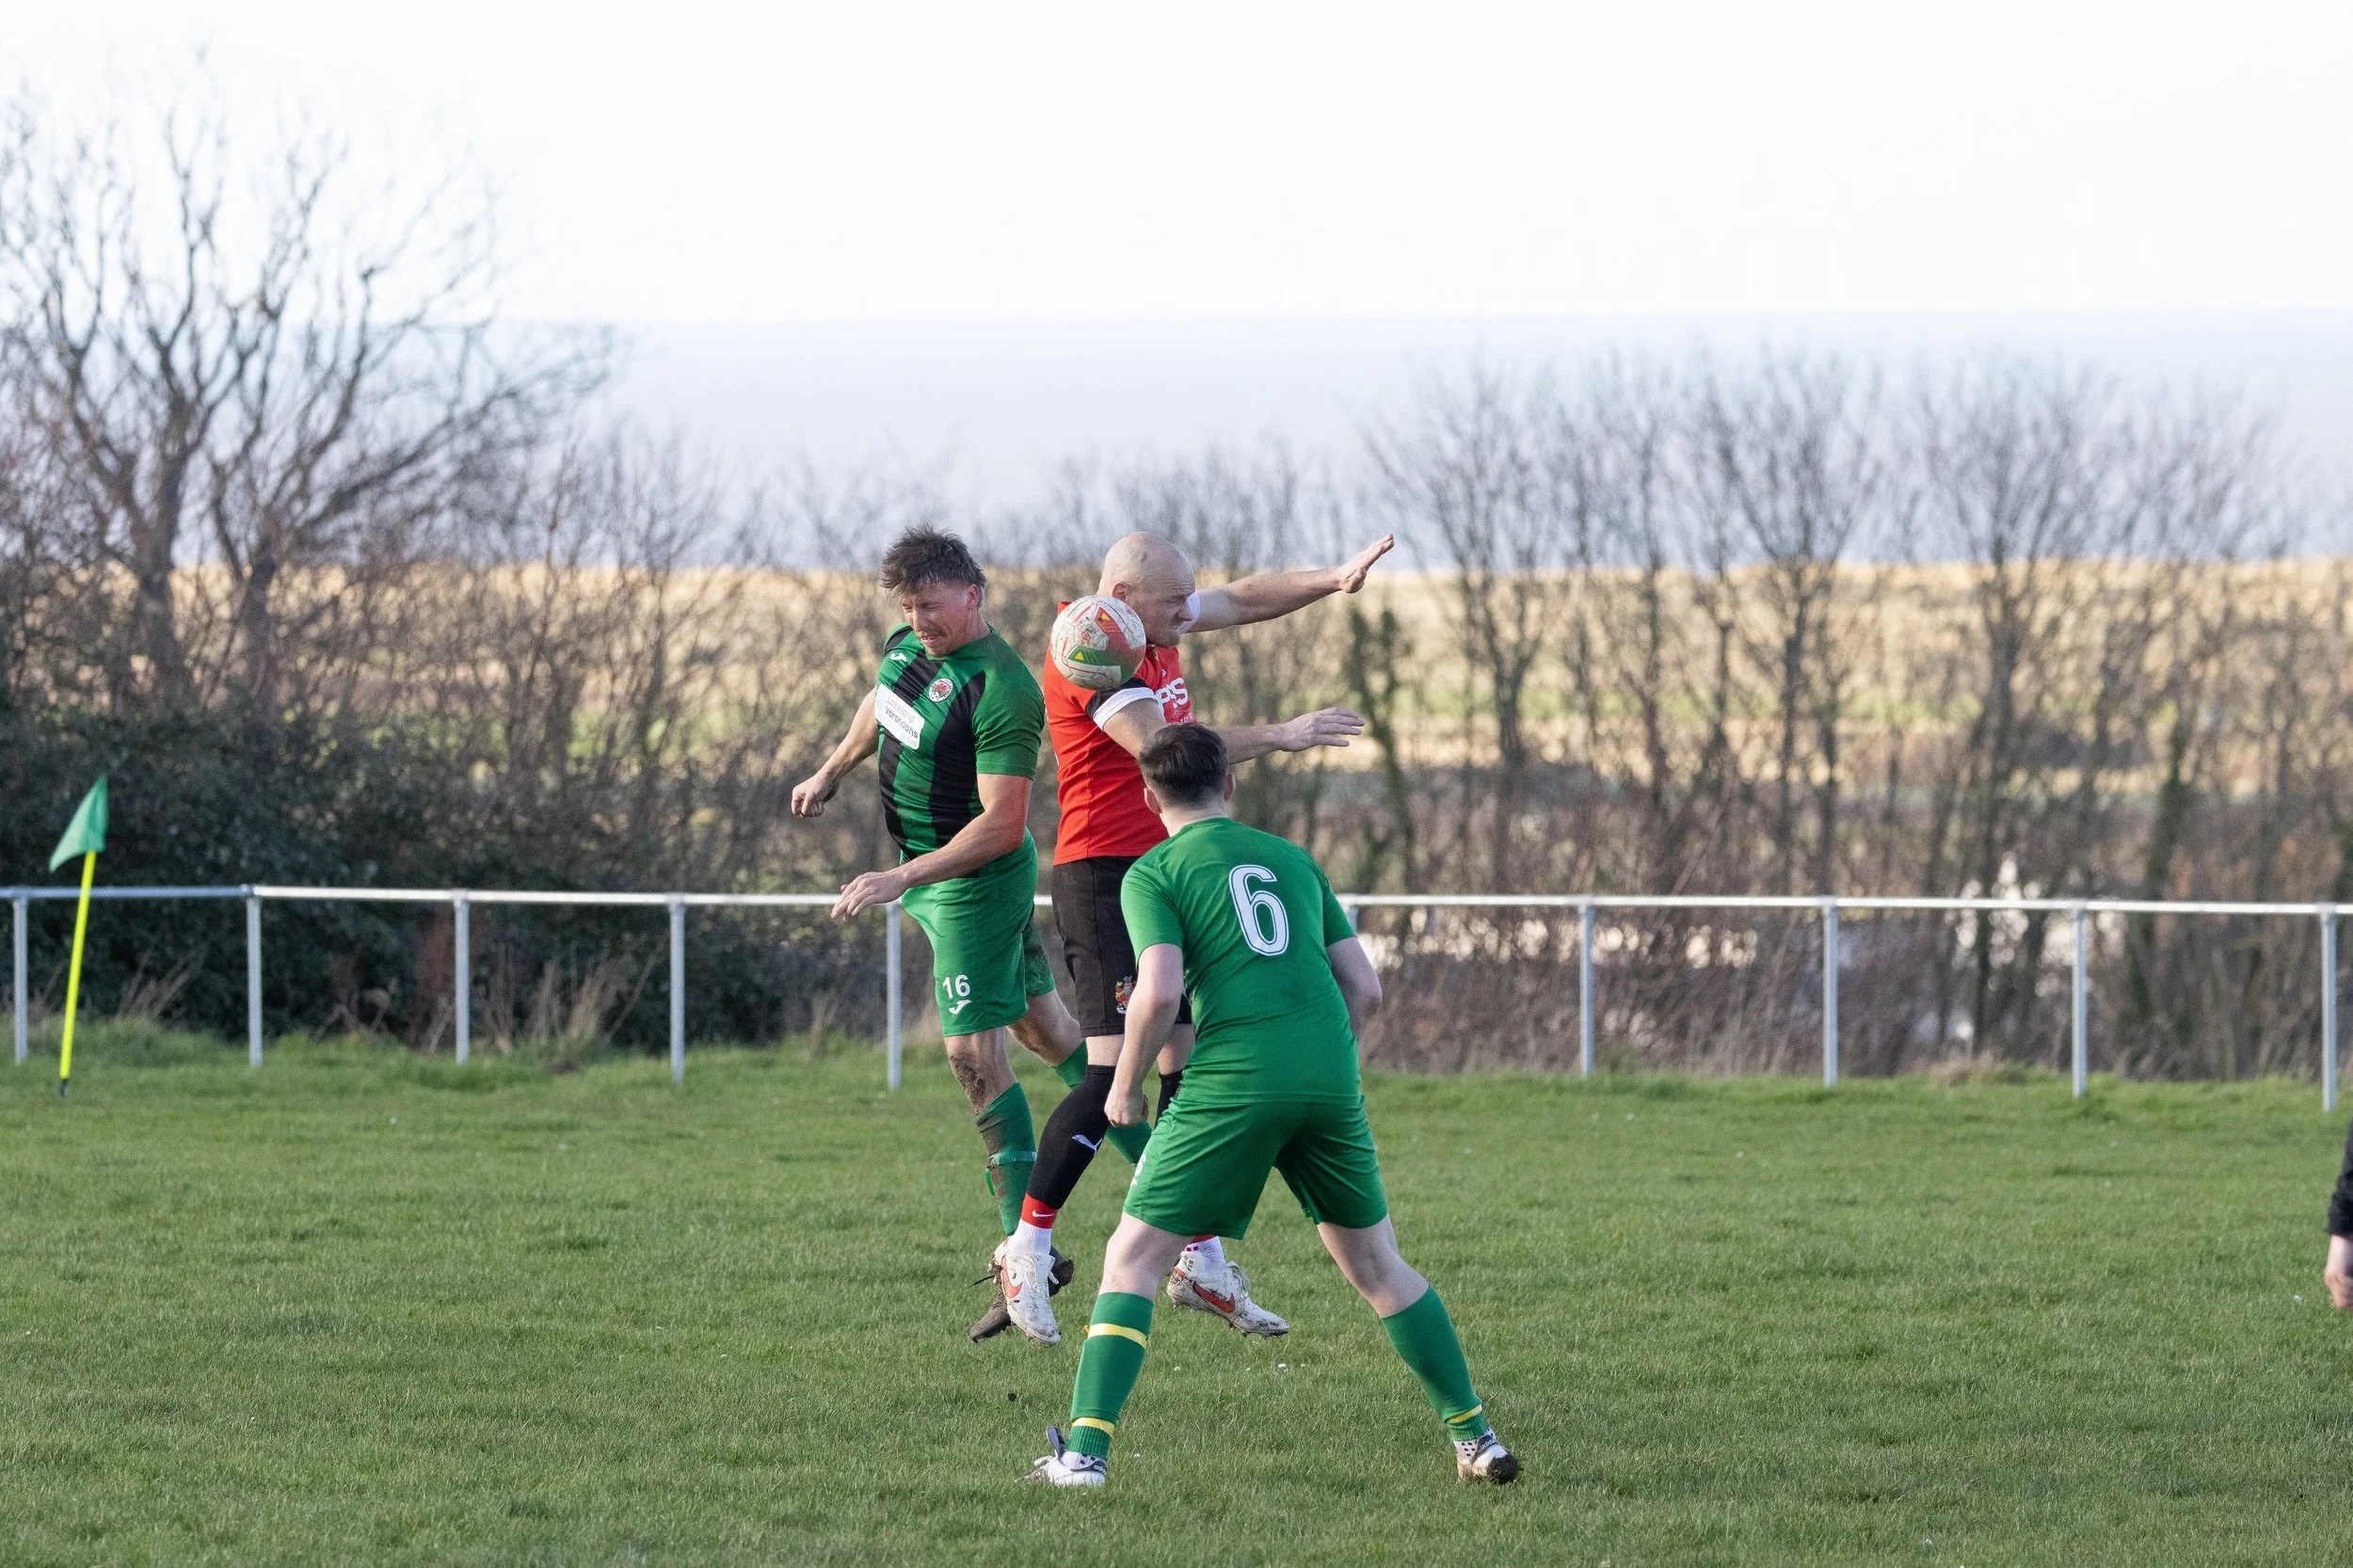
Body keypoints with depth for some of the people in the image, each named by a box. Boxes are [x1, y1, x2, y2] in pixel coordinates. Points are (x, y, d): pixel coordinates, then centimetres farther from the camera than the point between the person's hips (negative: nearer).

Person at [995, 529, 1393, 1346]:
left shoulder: (1152, 630, 11)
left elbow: (1244, 600, 25)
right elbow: (1161, 747, -29)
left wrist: (1334, 579, 11)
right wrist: (1281, 735, -28)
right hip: (1105, 878, -10)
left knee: (1190, 1065, 9)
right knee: (1116, 1068, -15)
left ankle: (1200, 1262, 14)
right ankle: (1027, 1246, -4)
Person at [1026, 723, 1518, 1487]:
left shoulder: (1153, 874, 4)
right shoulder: (1292, 859, 20)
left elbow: (1159, 993, -10)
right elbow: (1365, 987, 16)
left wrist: (1126, 1084, 5)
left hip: (1233, 1084, -4)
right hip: (1329, 1078, 4)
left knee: (1133, 1259, 4)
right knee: (1377, 1265, 17)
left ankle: (1086, 1449, -8)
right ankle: (1475, 1437, 16)